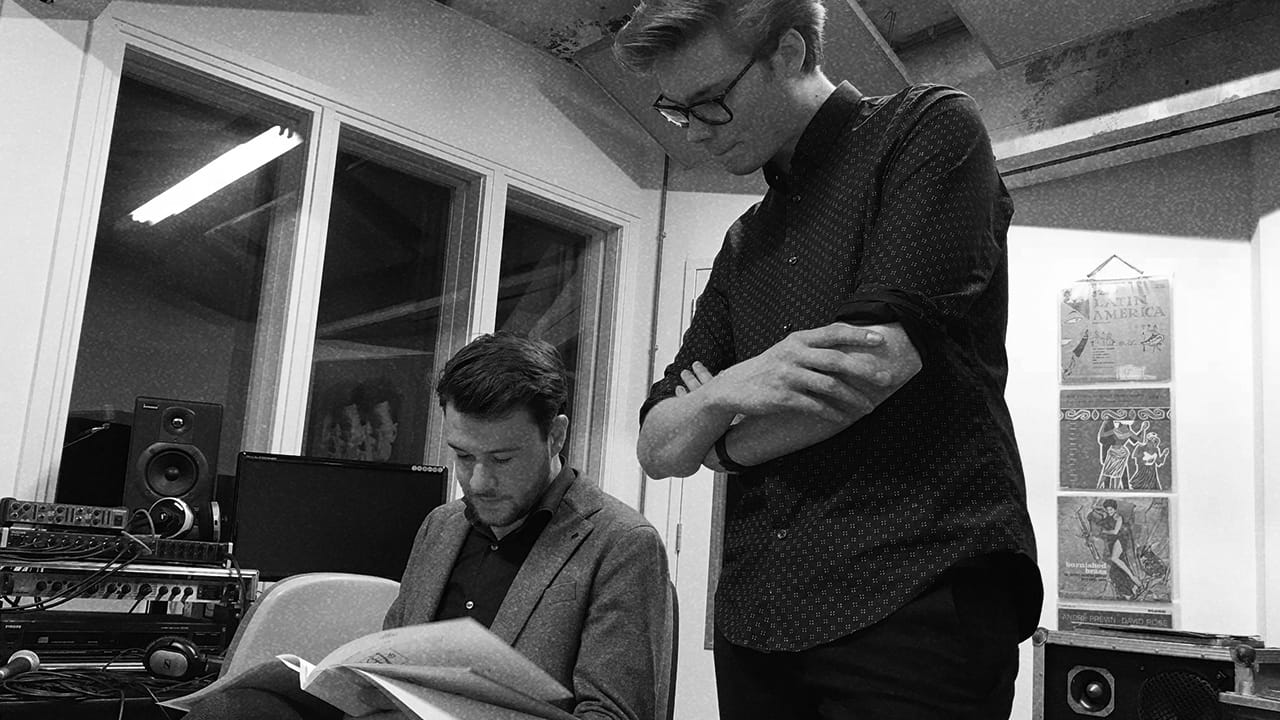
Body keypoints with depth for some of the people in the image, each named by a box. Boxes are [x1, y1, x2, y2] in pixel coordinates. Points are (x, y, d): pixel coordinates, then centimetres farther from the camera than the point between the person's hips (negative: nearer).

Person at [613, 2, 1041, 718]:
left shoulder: (932, 127, -1)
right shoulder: (744, 243, 18)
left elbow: (878, 364, -15)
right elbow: (658, 448, 11)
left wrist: (723, 441, 1)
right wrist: (726, 394, -12)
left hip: (919, 600, -6)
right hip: (756, 621, 6)